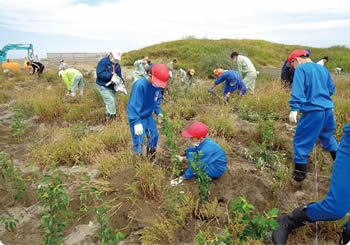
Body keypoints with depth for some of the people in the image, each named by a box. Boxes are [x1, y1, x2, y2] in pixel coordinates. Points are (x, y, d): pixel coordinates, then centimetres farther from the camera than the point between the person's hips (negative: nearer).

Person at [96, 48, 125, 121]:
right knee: (110, 101, -17)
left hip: (112, 87, 7)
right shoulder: (103, 62, -12)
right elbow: (99, 73, -21)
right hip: (103, 87, -7)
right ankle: (113, 117, -8)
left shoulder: (117, 65, 10)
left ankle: (107, 116, 23)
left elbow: (119, 76, 14)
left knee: (113, 102, 9)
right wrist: (110, 75, -26)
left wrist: (122, 82, -7)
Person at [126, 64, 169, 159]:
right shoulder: (139, 85, -30)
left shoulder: (158, 84, -9)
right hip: (136, 116, -7)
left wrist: (158, 112, 3)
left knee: (154, 136, 15)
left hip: (148, 115, 7)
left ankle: (152, 159, 37)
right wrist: (136, 122, -33)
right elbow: (134, 105, -29)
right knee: (138, 141, -3)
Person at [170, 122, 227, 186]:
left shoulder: (205, 149, -35)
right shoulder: (203, 141, -10)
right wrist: (184, 158, 6)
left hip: (217, 170, -9)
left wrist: (183, 177, -21)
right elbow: (195, 150, 12)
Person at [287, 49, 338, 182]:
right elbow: (331, 89, 16)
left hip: (312, 111, -7)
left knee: (301, 141, 3)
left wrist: (294, 109, -24)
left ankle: (300, 172, 8)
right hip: (328, 109, 8)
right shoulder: (323, 69, 13)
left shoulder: (301, 69, -6)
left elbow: (297, 91, -19)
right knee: (328, 136, 28)